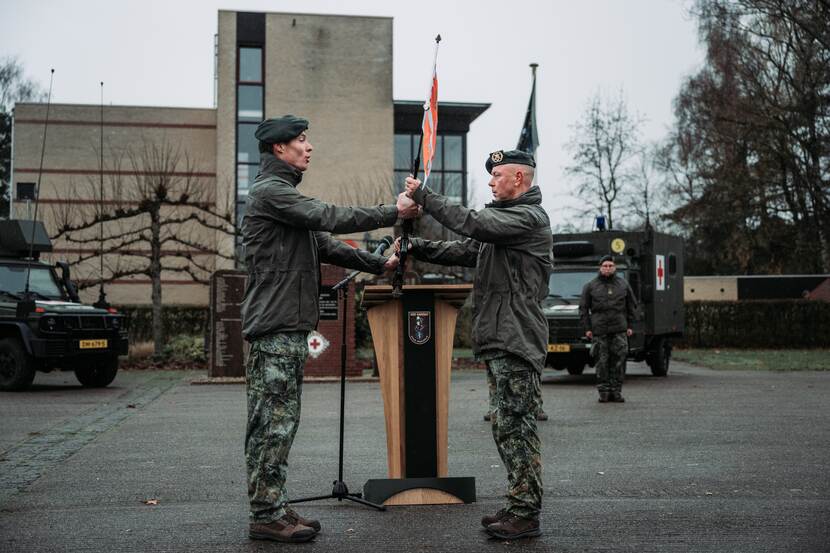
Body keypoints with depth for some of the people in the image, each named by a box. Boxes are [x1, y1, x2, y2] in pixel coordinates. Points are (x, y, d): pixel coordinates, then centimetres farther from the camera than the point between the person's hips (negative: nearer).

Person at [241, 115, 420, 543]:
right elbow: (329, 218, -18)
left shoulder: (284, 193, 23)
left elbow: (324, 245, 22)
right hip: (275, 327, -10)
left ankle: (274, 508, 17)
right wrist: (392, 213, -12)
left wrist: (378, 264, 17)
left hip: (291, 328, 10)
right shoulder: (269, 191, -9)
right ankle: (266, 516, -3)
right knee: (272, 422, -8)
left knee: (281, 421, 11)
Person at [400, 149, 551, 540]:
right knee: (506, 426, 13)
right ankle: (519, 505, 20)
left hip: (516, 342, -10)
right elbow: (465, 251, 21)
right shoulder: (505, 219, 23)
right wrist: (416, 247, 10)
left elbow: (473, 224, -22)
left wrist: (423, 196, -15)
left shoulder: (528, 218, -10)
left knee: (515, 425, -9)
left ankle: (525, 515, -4)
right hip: (500, 341, 10)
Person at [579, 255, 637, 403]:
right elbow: (583, 308, 7)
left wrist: (629, 325, 10)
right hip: (599, 330, -1)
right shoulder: (591, 286, 6)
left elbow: (632, 306, 18)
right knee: (602, 361, -1)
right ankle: (603, 391, 5)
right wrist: (587, 328, 0)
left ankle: (616, 391, 6)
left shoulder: (623, 285, 12)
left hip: (619, 329, 2)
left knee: (618, 361, -1)